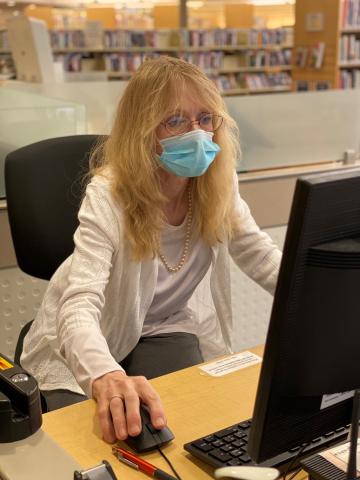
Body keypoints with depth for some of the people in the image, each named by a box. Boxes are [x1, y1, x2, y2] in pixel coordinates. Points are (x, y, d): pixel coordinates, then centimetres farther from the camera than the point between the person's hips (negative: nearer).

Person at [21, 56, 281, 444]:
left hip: (162, 328, 4)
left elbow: (264, 259, -2)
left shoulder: (217, 184, -13)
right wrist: (107, 377, -61)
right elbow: (80, 307, -39)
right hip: (87, 344, -3)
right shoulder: (108, 194, -29)